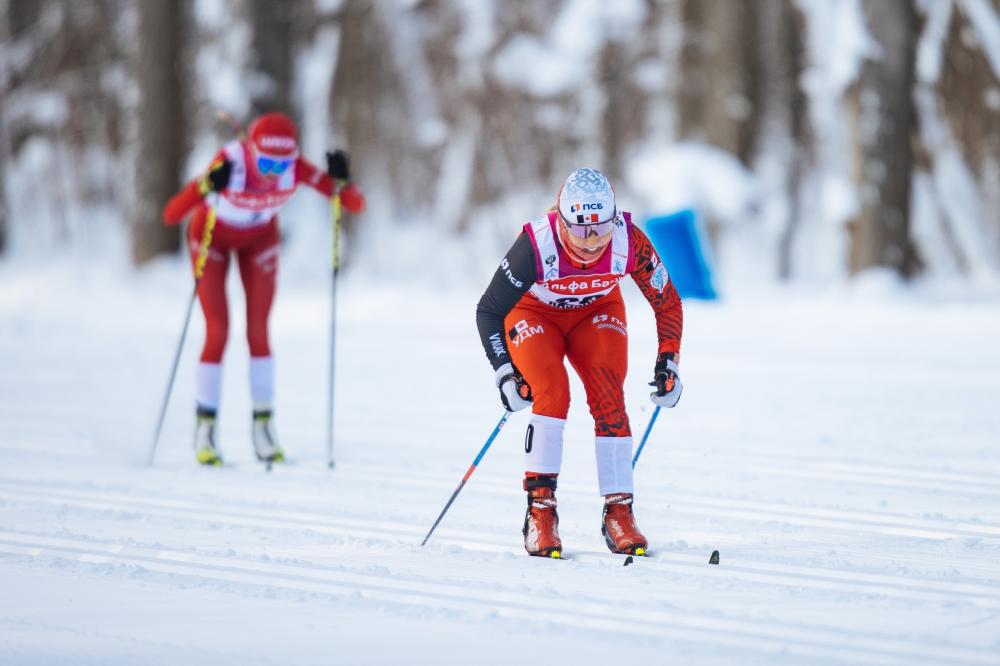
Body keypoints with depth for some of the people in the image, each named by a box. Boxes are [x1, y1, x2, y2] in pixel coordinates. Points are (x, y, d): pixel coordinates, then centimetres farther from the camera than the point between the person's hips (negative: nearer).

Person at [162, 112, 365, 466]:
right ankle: (205, 429, 4)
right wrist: (207, 186, -62)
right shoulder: (231, 163, -40)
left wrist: (341, 181, -48)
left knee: (258, 332, -2)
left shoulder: (296, 168, -31)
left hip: (259, 239, 3)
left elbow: (356, 204, -28)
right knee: (218, 333, -8)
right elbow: (171, 214, -46)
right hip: (211, 237, -3)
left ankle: (263, 427, 10)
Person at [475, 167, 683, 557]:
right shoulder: (536, 246, -36)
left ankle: (618, 513, -11)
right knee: (552, 391, -26)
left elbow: (667, 303, -12)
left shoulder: (630, 242, -31)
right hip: (534, 313, -2)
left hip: (597, 312, 2)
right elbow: (489, 310, -22)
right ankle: (540, 510, -20)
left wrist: (668, 361, -18)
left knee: (609, 398, -18)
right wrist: (505, 373, -27)